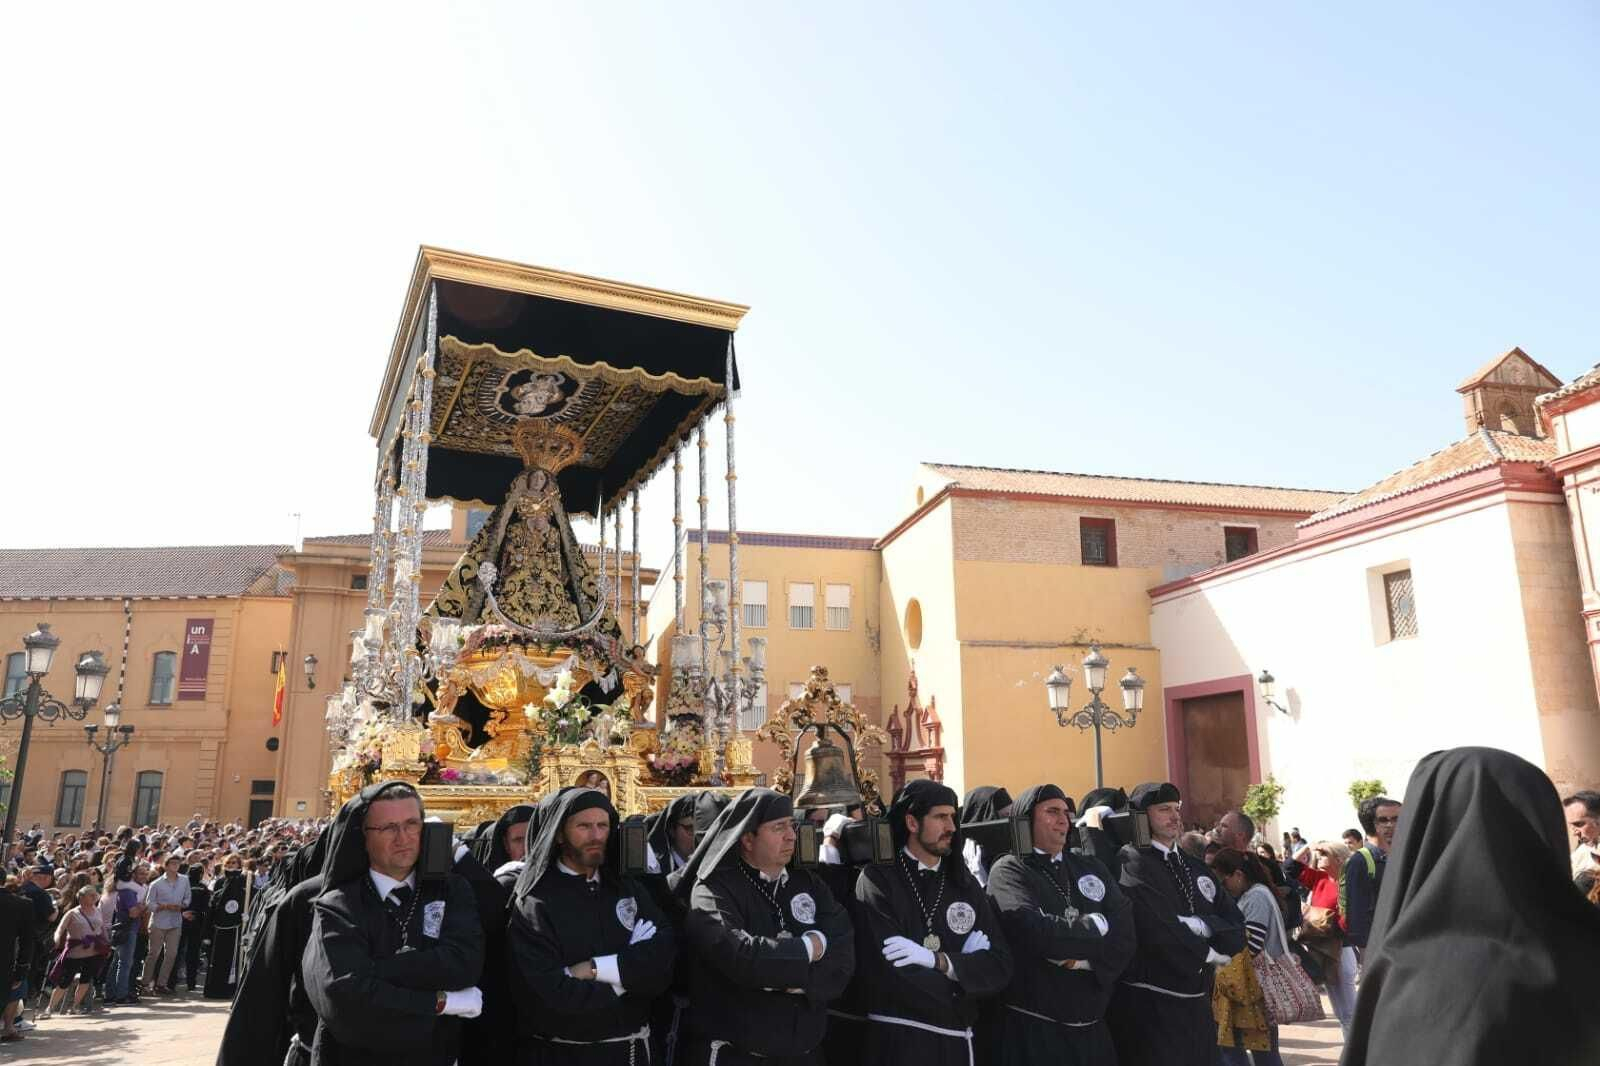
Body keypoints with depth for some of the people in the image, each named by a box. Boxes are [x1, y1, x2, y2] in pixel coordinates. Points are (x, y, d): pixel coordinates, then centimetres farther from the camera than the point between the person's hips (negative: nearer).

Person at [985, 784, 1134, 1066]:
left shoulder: (1091, 867, 11)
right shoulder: (1009, 870, -7)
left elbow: (1124, 934, 1)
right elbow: (1036, 932, -23)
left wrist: (1084, 959, -15)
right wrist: (1097, 925, -9)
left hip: (1092, 1027, 5)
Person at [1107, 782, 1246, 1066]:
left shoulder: (1195, 869, 13)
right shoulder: (1131, 863, -11)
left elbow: (1236, 931, 5)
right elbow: (1161, 934, -22)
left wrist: (1199, 925, -13)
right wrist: (1208, 952, -5)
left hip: (1198, 1006, 7)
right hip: (1150, 1008, -7)